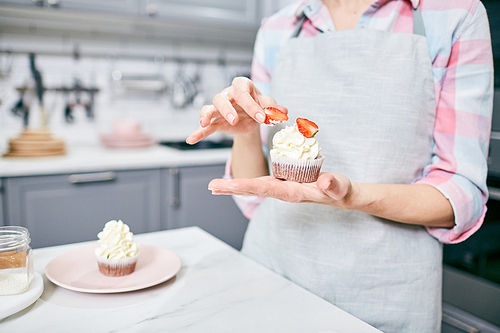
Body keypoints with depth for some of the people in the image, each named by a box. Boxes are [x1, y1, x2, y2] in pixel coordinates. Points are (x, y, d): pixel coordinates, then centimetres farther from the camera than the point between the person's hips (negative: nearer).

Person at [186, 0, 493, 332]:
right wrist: (246, 133, -15)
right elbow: (254, 187, 6)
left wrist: (352, 196, -27)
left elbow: (463, 195, -10)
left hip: (385, 291, -2)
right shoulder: (277, 30, 2)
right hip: (271, 264, 3)